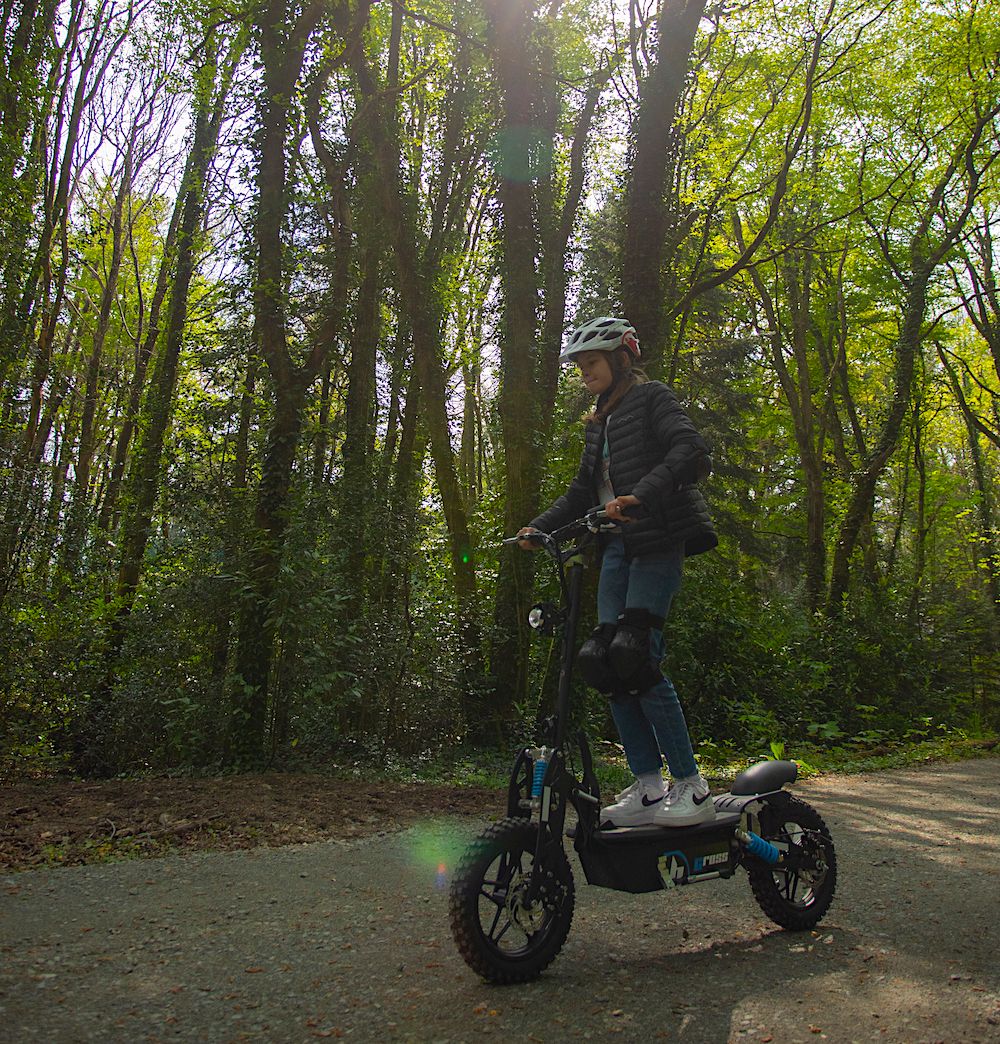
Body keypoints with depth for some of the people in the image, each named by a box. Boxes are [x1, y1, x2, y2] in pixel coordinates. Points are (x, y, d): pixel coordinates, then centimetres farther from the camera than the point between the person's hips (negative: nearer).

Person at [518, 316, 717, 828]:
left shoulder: (652, 397, 1)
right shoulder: (600, 422, 24)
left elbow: (692, 451, -17)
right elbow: (583, 490, 23)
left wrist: (640, 496, -31)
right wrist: (540, 526, 9)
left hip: (658, 542, -8)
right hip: (618, 545, 8)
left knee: (635, 655, -18)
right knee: (603, 660, -2)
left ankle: (692, 787, -6)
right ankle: (648, 788, 5)